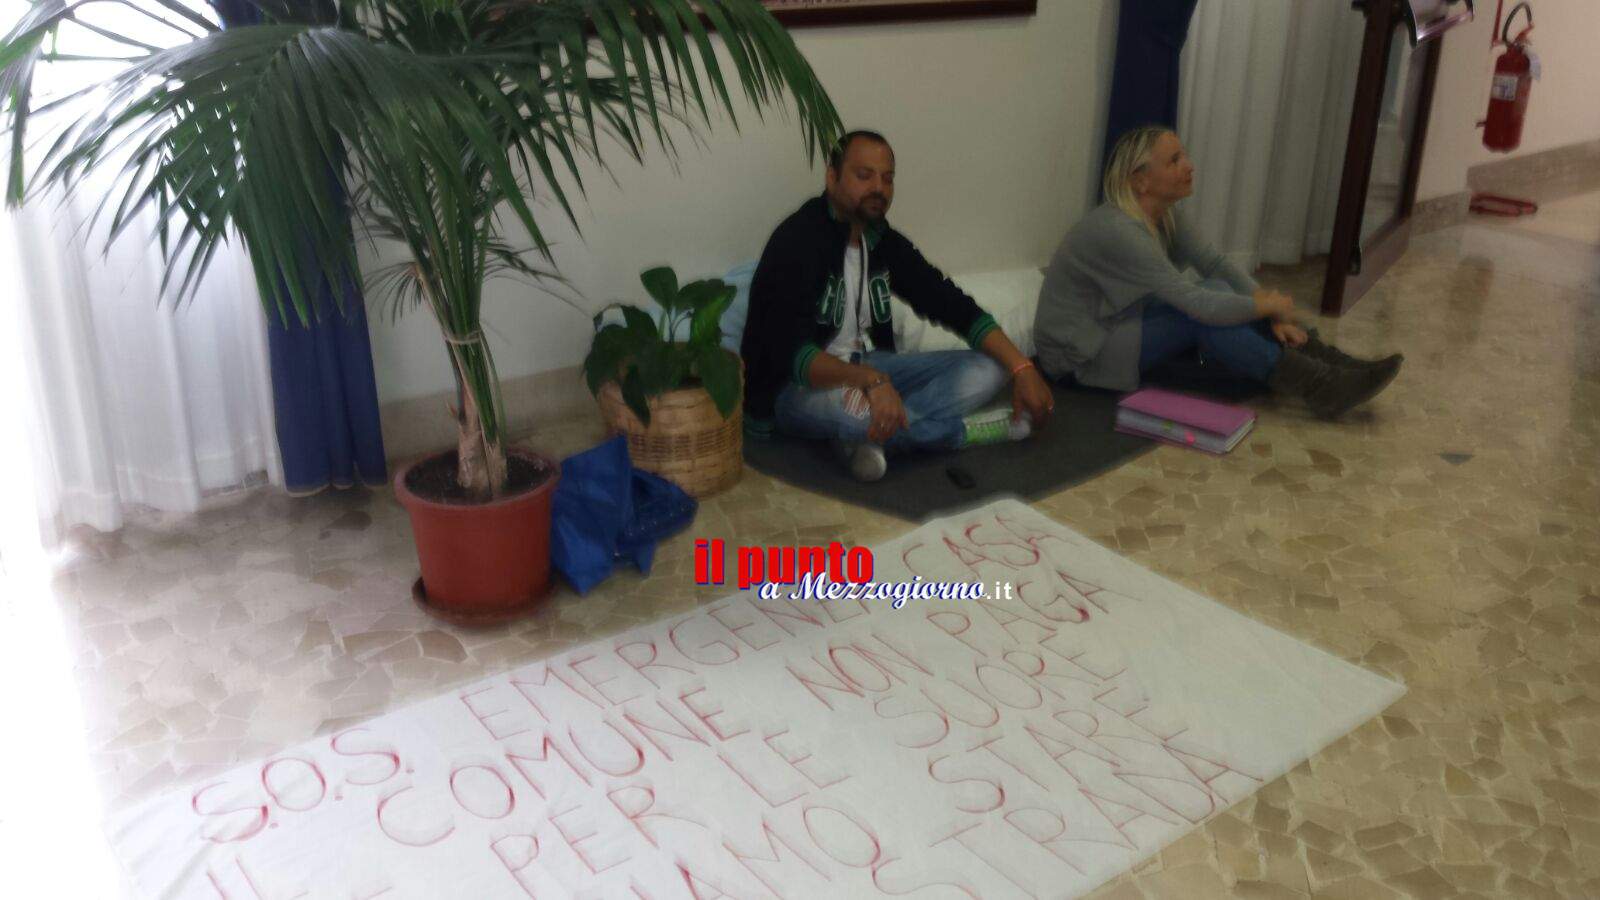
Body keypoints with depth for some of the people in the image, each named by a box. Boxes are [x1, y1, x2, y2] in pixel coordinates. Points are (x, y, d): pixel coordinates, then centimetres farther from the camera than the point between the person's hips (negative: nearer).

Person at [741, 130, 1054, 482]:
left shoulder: (884, 242, 5)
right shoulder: (797, 240, -18)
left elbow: (953, 306, 3)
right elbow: (789, 351, -31)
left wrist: (1021, 367, -11)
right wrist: (871, 379, -48)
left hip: (863, 368, 8)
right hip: (795, 387, -7)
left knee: (986, 369, -6)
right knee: (850, 407, -42)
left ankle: (869, 436, -25)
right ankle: (966, 429, -14)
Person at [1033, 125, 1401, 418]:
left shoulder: (1164, 213, -1)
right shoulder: (1118, 230, -29)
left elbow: (1216, 264, 1)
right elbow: (1200, 304, -31)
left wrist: (1271, 310, -12)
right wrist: (1270, 305, -16)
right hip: (1081, 355, -9)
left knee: (1218, 294, -3)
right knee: (1207, 312, -21)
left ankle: (1323, 361, -2)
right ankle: (1320, 389, -13)